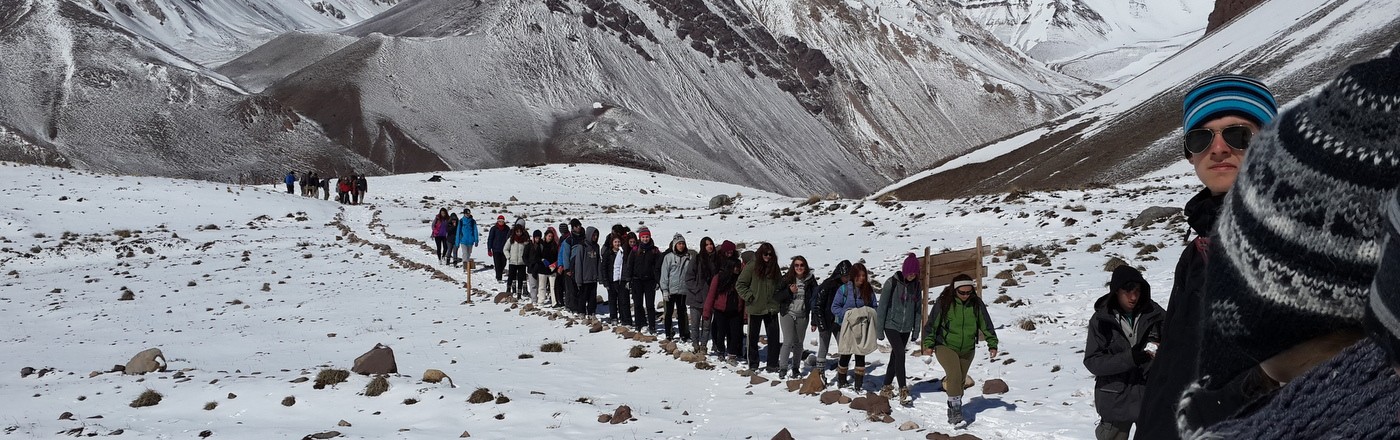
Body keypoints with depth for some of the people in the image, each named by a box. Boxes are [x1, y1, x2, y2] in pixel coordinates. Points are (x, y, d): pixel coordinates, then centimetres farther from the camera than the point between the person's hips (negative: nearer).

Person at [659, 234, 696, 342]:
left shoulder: (689, 256, 2)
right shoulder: (669, 257, -5)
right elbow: (664, 274, -3)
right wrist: (665, 289, -7)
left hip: (683, 290, 2)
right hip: (671, 289, -2)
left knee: (681, 313, 9)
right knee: (669, 312, 6)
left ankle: (683, 335, 12)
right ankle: (668, 335, 12)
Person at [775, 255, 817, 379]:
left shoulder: (810, 280, 1)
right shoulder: (786, 279, -5)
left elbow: (815, 297, 12)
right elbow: (775, 296, -6)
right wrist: (789, 291, -20)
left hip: (802, 315, 3)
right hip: (787, 314, -3)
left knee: (799, 343, 10)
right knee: (788, 341, -11)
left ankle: (796, 368, 23)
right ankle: (783, 368, -3)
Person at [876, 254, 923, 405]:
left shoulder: (916, 286, 3)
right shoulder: (892, 283, -12)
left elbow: (918, 309, 11)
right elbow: (882, 307, -7)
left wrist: (916, 331, 9)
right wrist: (879, 330, -6)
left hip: (906, 328, 5)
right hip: (891, 325, -5)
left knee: (895, 357, 12)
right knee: (900, 354, -17)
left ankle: (886, 387, 25)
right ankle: (903, 392, -19)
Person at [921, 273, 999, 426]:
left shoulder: (976, 303, -5)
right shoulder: (944, 302, -14)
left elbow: (986, 324, 3)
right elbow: (931, 323, -7)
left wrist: (992, 344, -2)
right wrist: (929, 344, -11)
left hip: (967, 350, 4)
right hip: (945, 346, -4)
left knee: (961, 381, 10)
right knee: (954, 375, -23)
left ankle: (952, 411, 26)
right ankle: (956, 409, -17)